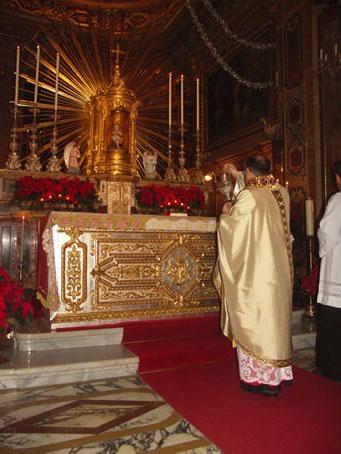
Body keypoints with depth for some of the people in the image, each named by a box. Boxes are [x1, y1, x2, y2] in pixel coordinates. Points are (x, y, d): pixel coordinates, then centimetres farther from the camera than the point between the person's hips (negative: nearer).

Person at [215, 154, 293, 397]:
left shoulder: (248, 197, -16)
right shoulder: (282, 193, 5)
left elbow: (232, 229, -9)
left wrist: (226, 214, 12)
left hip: (254, 273, -7)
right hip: (279, 272, 7)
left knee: (253, 321, 4)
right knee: (276, 318, 17)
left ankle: (259, 378, 14)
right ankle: (279, 374, 29)